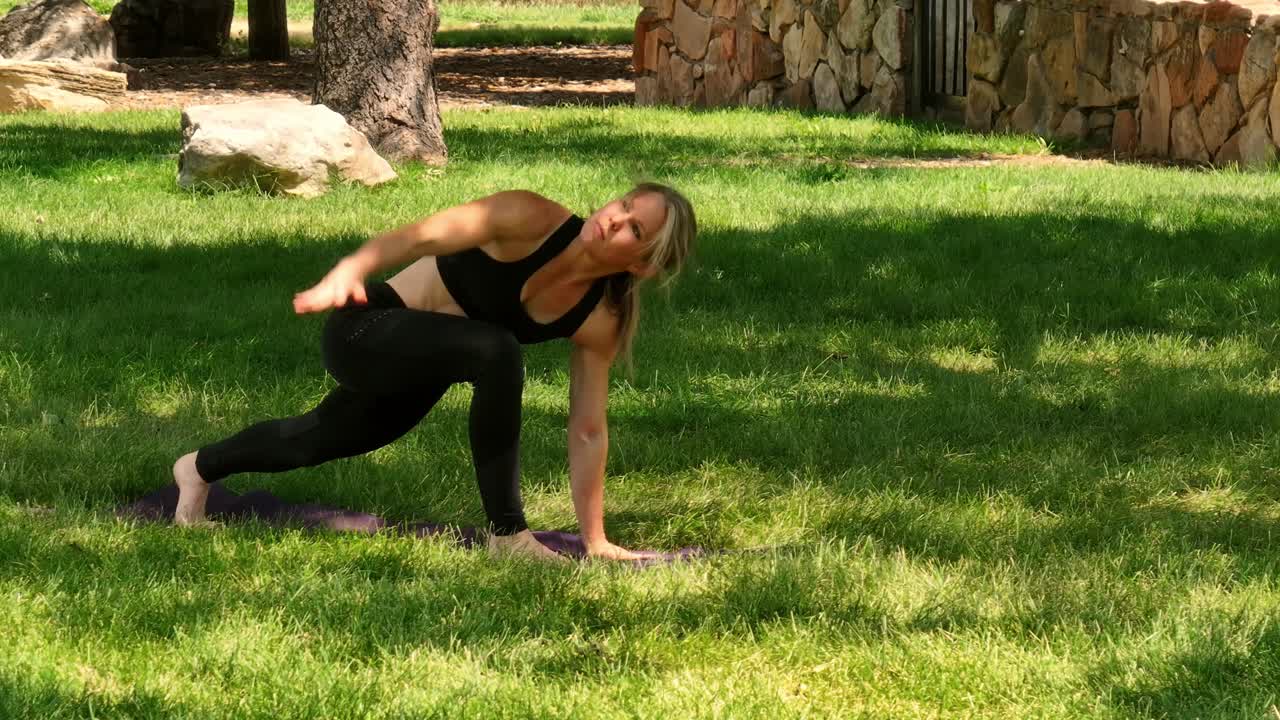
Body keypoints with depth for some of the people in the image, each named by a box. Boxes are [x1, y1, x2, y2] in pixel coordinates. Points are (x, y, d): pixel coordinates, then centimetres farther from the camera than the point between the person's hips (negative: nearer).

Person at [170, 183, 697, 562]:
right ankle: (507, 536, -24)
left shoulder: (599, 322, -15)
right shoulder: (532, 221, -29)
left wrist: (594, 540, -10)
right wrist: (348, 271, -55)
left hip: (416, 370, 7)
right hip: (366, 331, -7)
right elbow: (423, 236, -38)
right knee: (495, 351, -34)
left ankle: (200, 468, 61)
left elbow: (588, 432, -9)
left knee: (326, 439, 30)